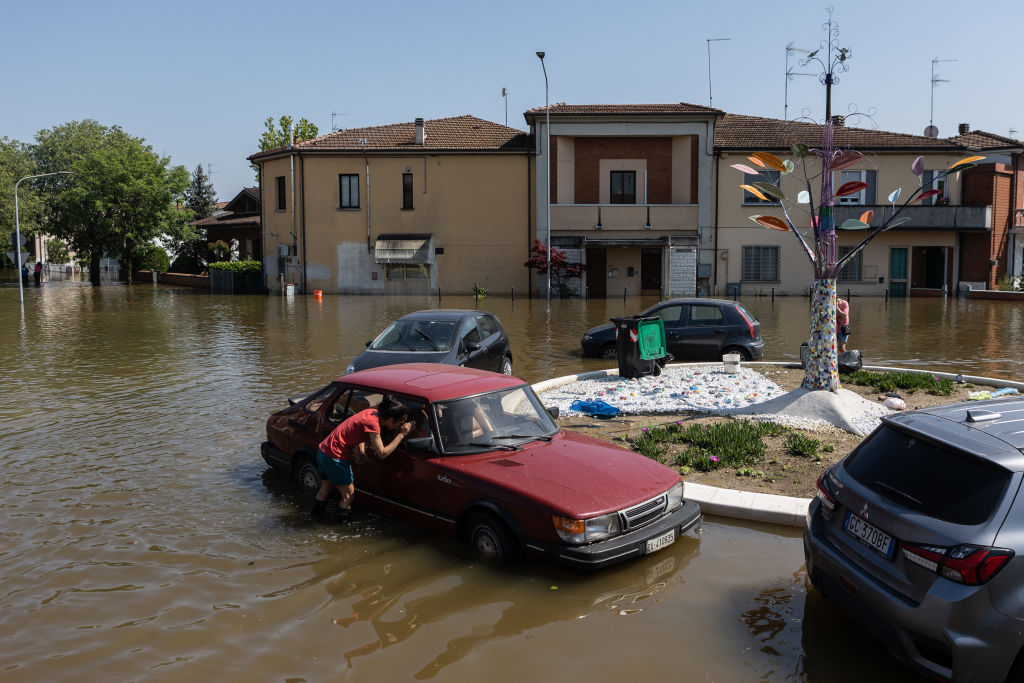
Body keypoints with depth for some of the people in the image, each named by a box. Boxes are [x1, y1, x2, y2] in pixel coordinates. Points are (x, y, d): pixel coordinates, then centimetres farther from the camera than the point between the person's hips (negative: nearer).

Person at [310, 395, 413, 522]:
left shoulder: (372, 412, 1)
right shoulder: (372, 423, -24)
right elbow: (382, 454, -20)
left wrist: (361, 445, -15)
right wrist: (401, 435, -16)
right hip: (335, 458, -9)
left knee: (324, 489, 26)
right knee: (348, 494, 7)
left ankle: (313, 515, 40)